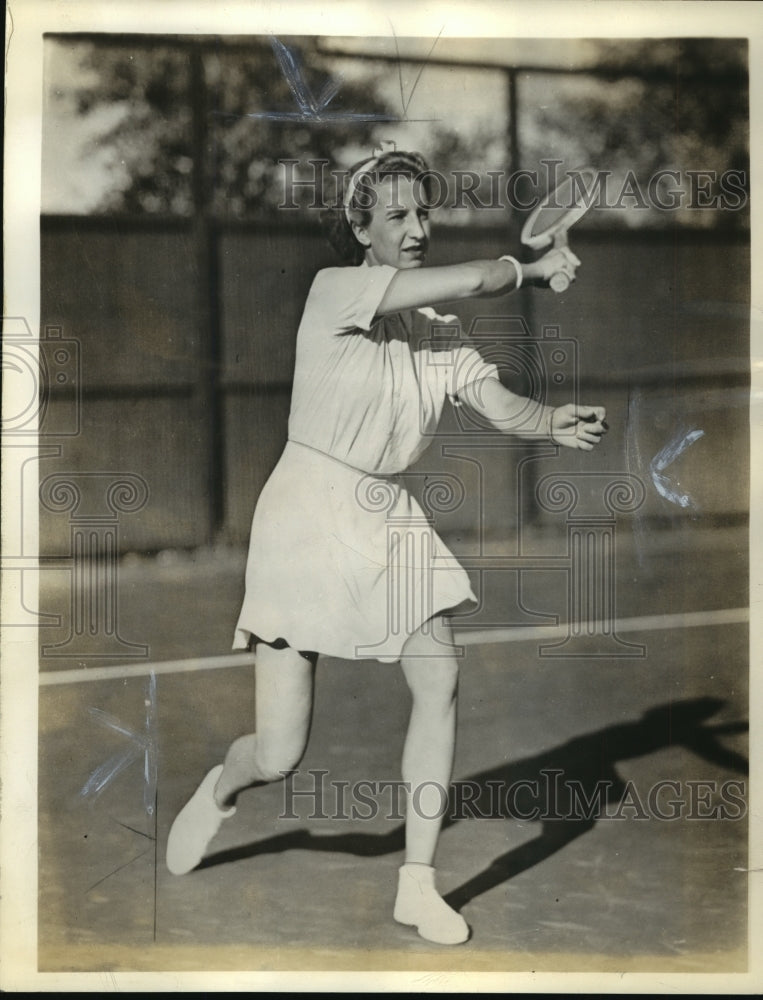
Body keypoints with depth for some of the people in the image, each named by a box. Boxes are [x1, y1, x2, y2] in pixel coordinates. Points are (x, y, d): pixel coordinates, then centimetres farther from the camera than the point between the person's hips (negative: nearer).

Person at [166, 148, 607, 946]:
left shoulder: (438, 331, 5)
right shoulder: (335, 291, -13)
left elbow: (500, 404, -9)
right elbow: (471, 280, -23)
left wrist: (554, 421, -28)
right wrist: (532, 269, -7)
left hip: (389, 520, 6)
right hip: (309, 514, -5)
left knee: (440, 678, -9)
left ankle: (417, 884, 6)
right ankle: (220, 789, 34)